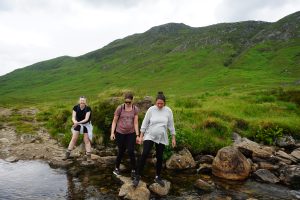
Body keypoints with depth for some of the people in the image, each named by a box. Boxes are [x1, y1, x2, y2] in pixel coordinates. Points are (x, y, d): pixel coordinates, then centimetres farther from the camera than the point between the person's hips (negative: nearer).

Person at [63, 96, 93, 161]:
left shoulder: (88, 108, -21)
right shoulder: (75, 107, -14)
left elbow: (86, 119, -26)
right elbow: (73, 117, -15)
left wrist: (78, 122, -38)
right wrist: (75, 122, -36)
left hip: (86, 125, -2)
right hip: (77, 124, 2)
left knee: (86, 140, -1)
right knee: (73, 139, 3)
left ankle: (88, 155, 7)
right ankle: (67, 154, 15)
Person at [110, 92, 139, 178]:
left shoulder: (135, 109, -5)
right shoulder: (120, 108, -9)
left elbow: (136, 123, -5)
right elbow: (114, 121, -3)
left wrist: (137, 135, -9)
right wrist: (112, 133, -7)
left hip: (131, 134, 1)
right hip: (120, 133, 0)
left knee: (131, 152, -4)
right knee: (121, 152, 9)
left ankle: (133, 170, 12)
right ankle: (116, 168, 31)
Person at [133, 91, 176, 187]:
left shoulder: (168, 111, -5)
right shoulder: (151, 109, -8)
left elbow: (171, 125, 3)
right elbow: (145, 123, -3)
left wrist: (173, 138, 4)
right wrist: (141, 136, -4)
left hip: (161, 138, 2)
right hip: (149, 136, -1)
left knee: (159, 157, 10)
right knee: (144, 154, -14)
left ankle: (158, 177, 28)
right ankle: (138, 176, -2)